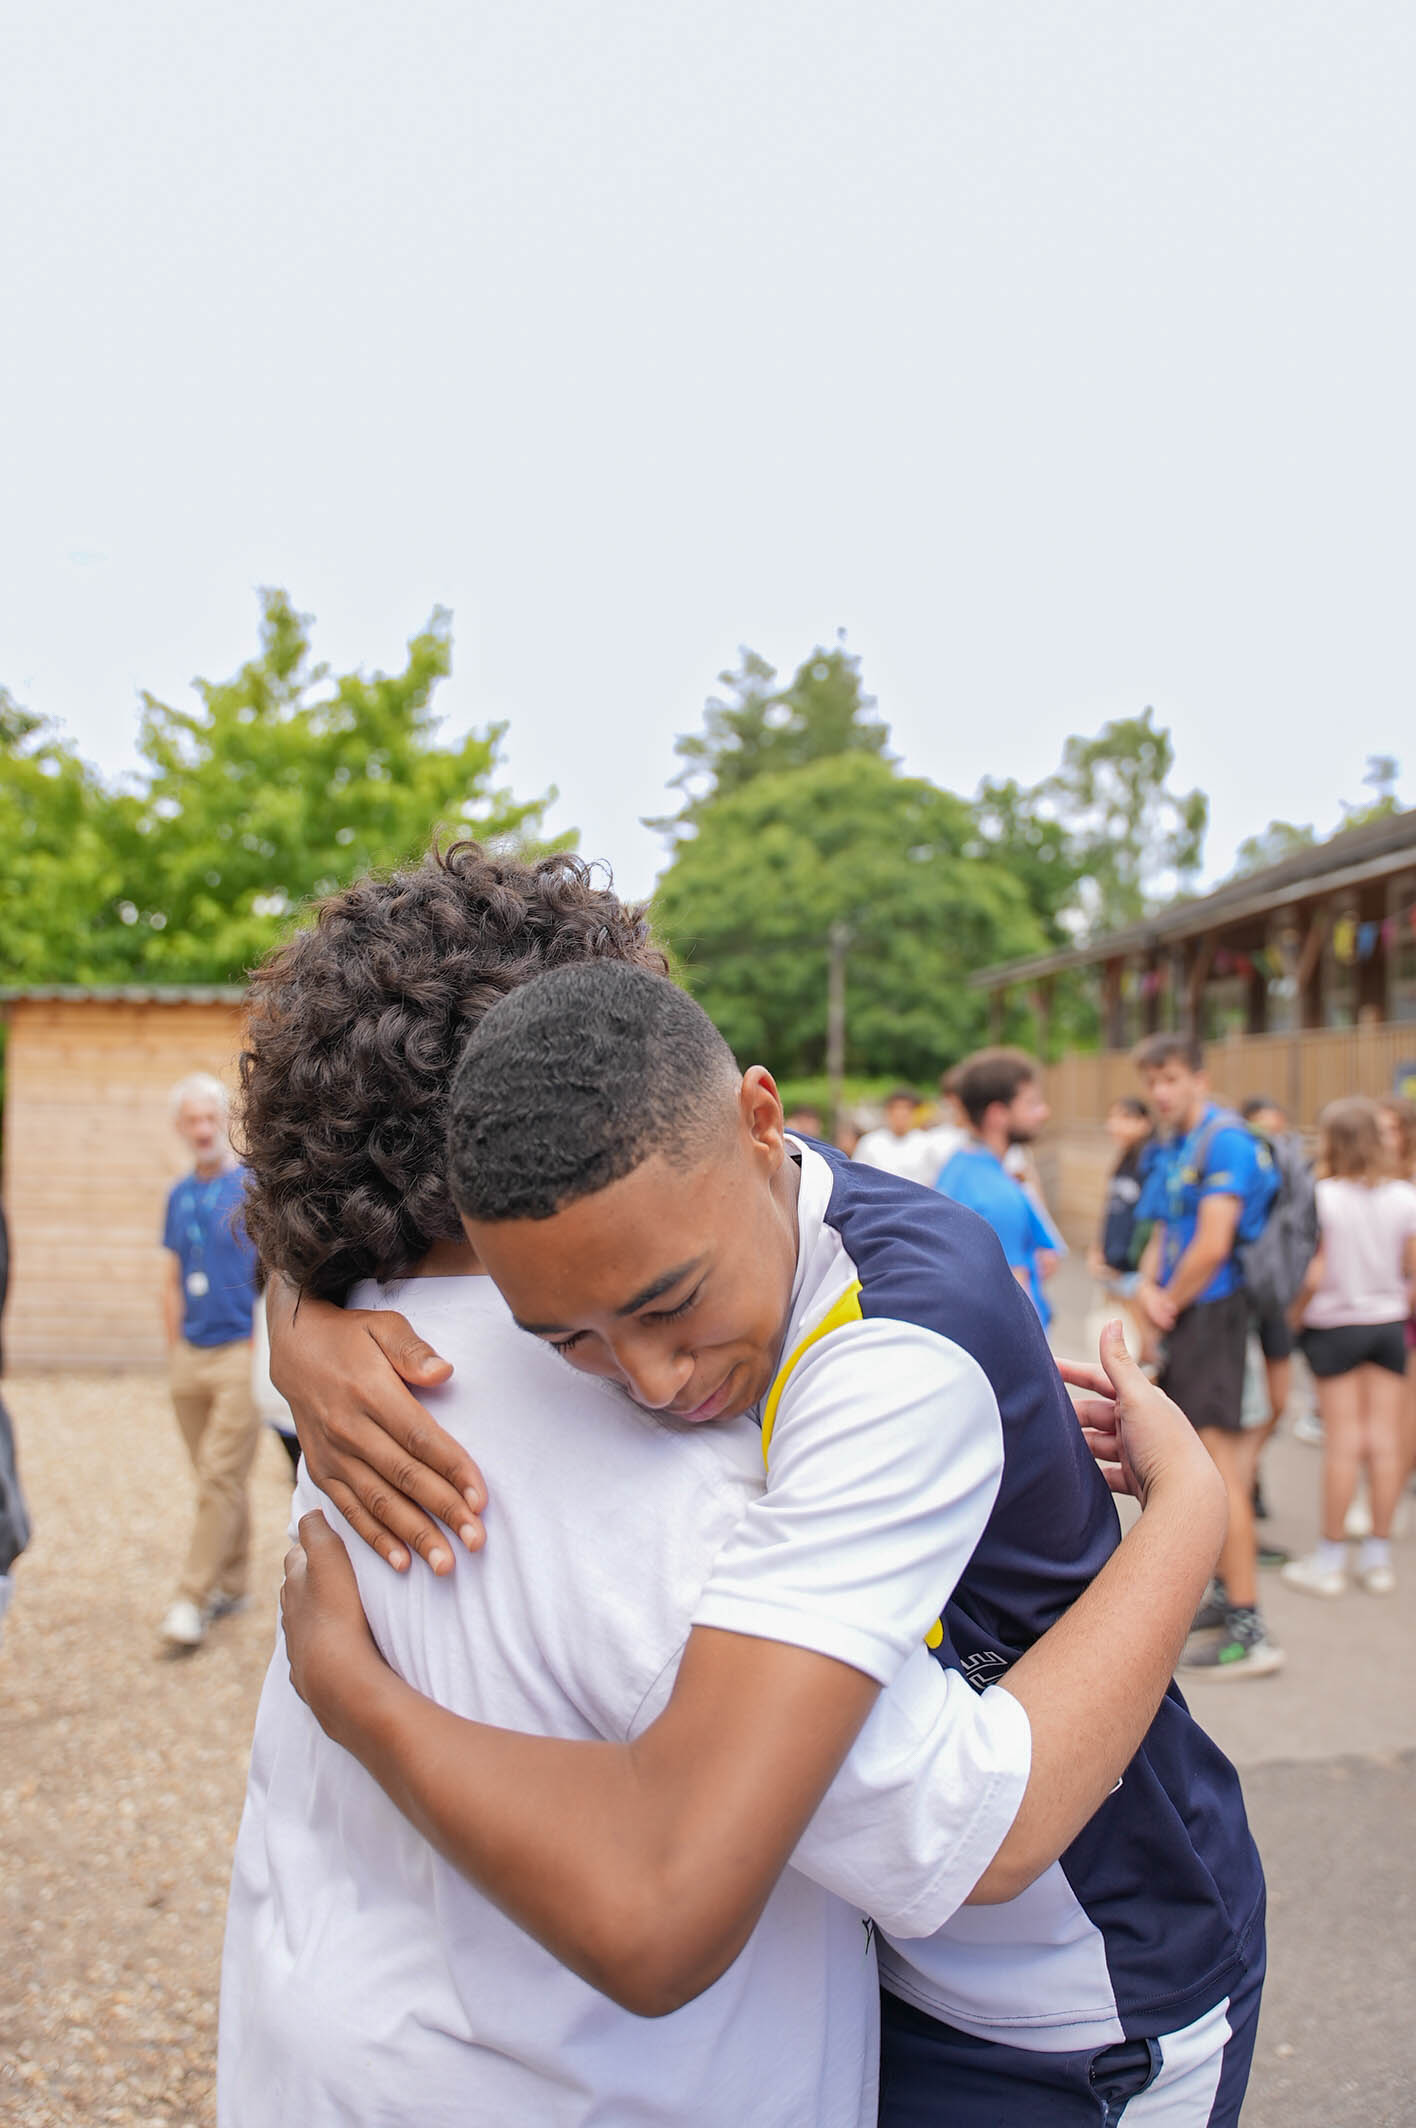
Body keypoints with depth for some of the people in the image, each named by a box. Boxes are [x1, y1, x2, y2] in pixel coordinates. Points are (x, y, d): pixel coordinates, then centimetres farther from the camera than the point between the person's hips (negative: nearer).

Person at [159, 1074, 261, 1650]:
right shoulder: (179, 1196, 12)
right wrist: (174, 1350, 14)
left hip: (241, 1353, -6)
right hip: (190, 1357, 6)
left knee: (220, 1479, -8)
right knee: (217, 1480, 12)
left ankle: (193, 1599, -4)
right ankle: (231, 1585, 23)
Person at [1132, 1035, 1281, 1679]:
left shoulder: (1224, 1140, -14)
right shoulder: (1173, 1152, 16)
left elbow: (1212, 1245, -21)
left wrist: (1171, 1301, -7)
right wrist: (1148, 1288, -2)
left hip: (1212, 1312, -10)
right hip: (1184, 1318, 10)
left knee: (1216, 1462, -12)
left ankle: (1248, 1631, -9)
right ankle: (1229, 1595, 30)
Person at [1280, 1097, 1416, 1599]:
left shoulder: (1323, 1196, -15)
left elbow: (1314, 1274, -15)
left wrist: (1294, 1314, 0)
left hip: (1335, 1326, -3)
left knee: (1342, 1441, 2)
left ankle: (1330, 1559, 12)